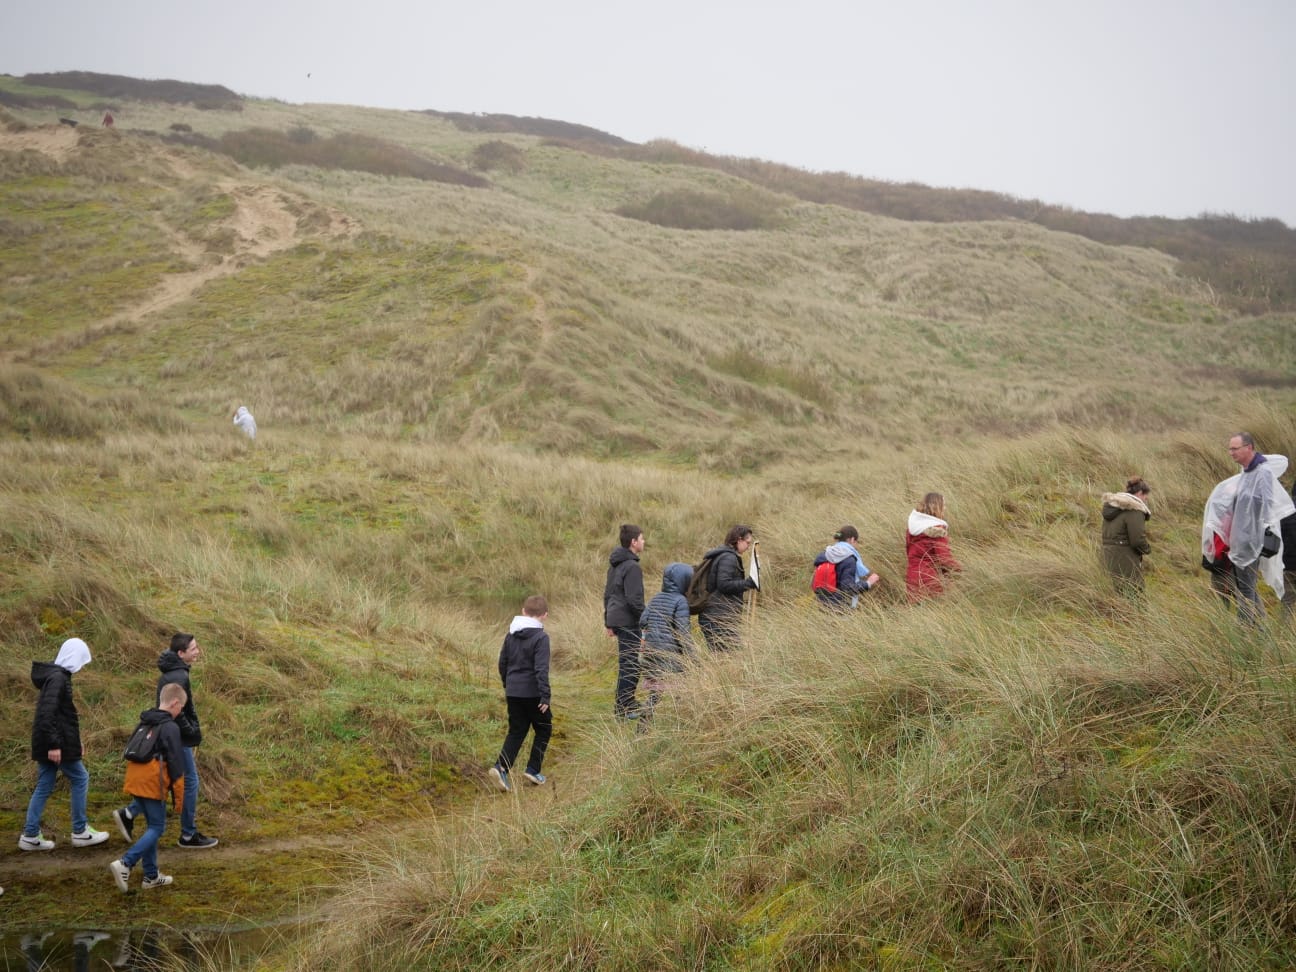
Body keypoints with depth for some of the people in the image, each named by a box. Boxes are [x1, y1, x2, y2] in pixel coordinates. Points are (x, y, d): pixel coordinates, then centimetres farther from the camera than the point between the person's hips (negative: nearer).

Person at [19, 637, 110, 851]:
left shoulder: (57, 675, 14)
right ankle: (80, 832, 10)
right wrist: (54, 745, -26)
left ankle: (30, 835, 11)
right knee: (80, 779, 2)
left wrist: (75, 742, 24)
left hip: (46, 744, 9)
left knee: (44, 785, 11)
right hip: (57, 743, -9)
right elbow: (47, 713, -25)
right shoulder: (57, 678, -17)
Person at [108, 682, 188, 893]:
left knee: (152, 826, 16)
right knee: (157, 828, -2)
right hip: (153, 785, -8)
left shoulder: (144, 723, 15)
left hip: (135, 781, 8)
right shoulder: (170, 728, -10)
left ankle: (151, 875, 17)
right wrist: (179, 796, -4)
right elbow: (176, 766, -11)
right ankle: (125, 864, -17)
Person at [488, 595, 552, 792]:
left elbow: (503, 662, 14)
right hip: (532, 693, -6)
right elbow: (541, 669, -19)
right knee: (543, 729, 12)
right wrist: (545, 696, -16)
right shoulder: (541, 637, -14)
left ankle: (501, 767, -8)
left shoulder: (511, 635, 7)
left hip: (513, 692, 6)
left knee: (516, 731, 10)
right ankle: (533, 769, 9)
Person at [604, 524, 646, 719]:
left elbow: (607, 594, 19)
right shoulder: (632, 567, -16)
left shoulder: (614, 565, 13)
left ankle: (627, 703, 25)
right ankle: (622, 707, -1)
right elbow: (634, 599, -21)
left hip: (616, 620, 9)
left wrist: (608, 622, 23)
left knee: (626, 663, 18)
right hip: (628, 622, -9)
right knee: (629, 665, -4)